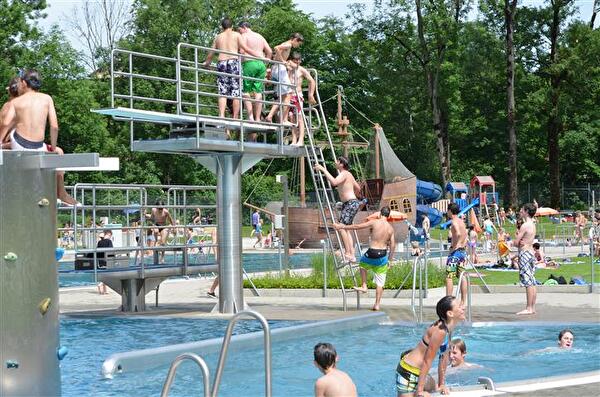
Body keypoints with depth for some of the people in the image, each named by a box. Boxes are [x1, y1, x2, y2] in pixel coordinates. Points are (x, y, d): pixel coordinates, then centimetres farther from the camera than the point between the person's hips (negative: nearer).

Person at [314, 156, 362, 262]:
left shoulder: (344, 174, -13)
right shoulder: (348, 174, 18)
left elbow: (334, 182, -33)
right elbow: (358, 188, 28)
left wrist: (323, 170, -28)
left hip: (351, 204, -10)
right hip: (347, 204, 10)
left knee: (341, 227, -15)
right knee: (345, 229, 10)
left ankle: (348, 254, -17)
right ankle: (352, 255, 10)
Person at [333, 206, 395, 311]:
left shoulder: (374, 222, -9)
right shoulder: (390, 228, 2)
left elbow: (357, 227, -6)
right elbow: (392, 244, 4)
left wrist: (342, 227, 3)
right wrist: (391, 256, 18)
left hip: (372, 253, -3)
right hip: (383, 255, 3)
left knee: (363, 264, 33)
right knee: (380, 282, 9)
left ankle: (364, 286, 25)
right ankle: (377, 304, 11)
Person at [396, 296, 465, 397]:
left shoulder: (448, 328, 3)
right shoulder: (440, 331, -25)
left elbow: (444, 357, 11)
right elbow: (427, 361, -23)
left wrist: (441, 385, 15)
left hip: (419, 372, 10)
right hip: (409, 372, -10)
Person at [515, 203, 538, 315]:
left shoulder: (525, 225, -15)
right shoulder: (533, 225, 14)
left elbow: (516, 242, -16)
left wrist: (519, 243, 5)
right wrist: (522, 243, -6)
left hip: (524, 253, -9)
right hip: (531, 252, 9)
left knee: (528, 282, -9)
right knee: (532, 282, 9)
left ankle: (529, 308, -9)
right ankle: (532, 307, 11)